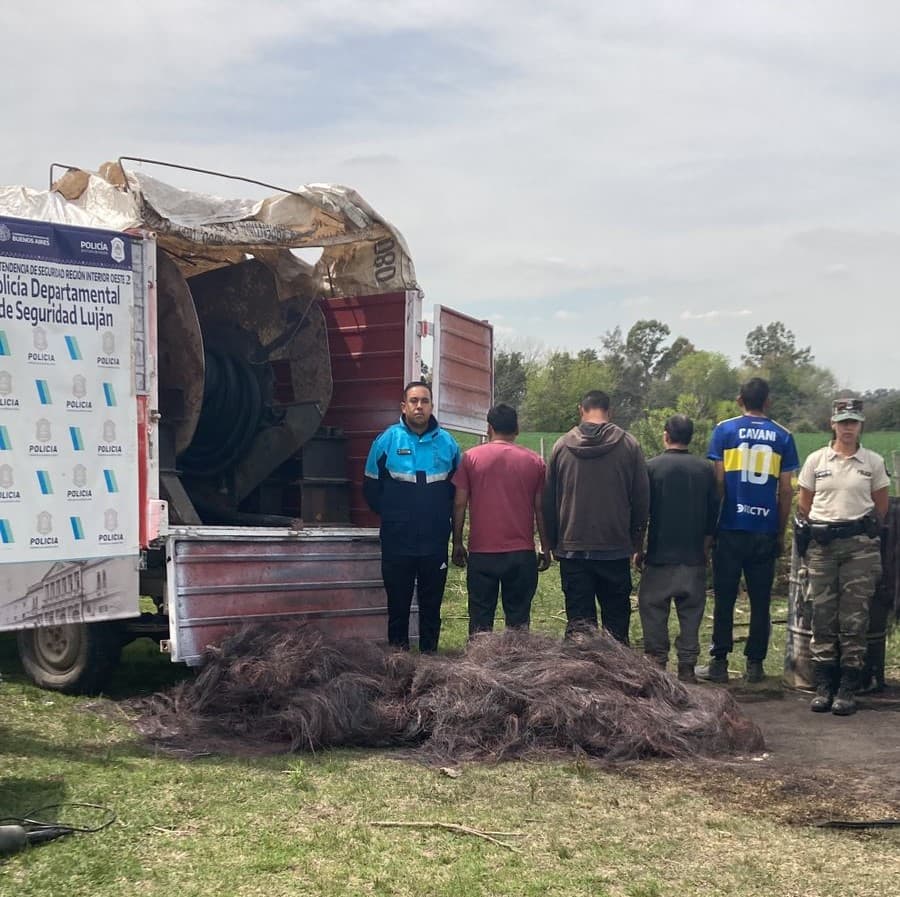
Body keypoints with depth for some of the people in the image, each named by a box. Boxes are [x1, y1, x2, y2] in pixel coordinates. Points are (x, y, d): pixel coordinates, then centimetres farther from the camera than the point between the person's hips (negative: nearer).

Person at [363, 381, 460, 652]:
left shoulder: (447, 443, 2)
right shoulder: (387, 441, -4)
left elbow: (457, 488, 13)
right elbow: (371, 487, 3)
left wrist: (443, 516, 5)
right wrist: (391, 515, 6)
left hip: (436, 541, 1)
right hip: (397, 542, -1)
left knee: (432, 606, 10)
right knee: (398, 605, 9)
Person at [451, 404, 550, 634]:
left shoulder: (471, 457, 1)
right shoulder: (535, 462, 4)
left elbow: (459, 504, 0)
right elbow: (541, 509, 4)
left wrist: (457, 543, 9)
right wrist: (545, 548, 12)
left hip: (482, 553, -1)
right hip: (522, 553, 1)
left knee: (480, 617, 6)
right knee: (518, 617, 7)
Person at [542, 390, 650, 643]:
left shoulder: (562, 446, 2)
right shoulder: (629, 445, -2)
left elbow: (548, 501, 6)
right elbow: (642, 498, 1)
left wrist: (553, 543, 15)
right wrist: (635, 541, 11)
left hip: (572, 548, 1)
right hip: (616, 549, -1)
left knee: (578, 622, 4)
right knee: (616, 620, 7)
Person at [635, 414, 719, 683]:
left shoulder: (652, 467, -7)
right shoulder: (705, 469, 2)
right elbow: (713, 513, 6)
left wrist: (638, 550, 6)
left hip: (659, 556, -3)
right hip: (694, 557, 3)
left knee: (653, 611, 6)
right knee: (691, 612, 8)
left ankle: (657, 665, 5)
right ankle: (687, 667, 8)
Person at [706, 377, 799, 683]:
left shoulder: (724, 430, 0)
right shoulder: (783, 436, 4)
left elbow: (717, 482, -3)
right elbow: (786, 490, 4)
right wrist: (781, 532, 12)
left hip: (731, 528, -1)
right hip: (765, 531, 1)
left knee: (725, 598, 5)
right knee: (760, 601, 8)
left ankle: (719, 662, 5)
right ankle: (755, 664, 10)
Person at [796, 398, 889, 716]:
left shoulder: (873, 462, 4)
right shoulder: (815, 460, 5)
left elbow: (881, 506, 12)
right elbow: (804, 504, 12)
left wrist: (868, 531, 10)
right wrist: (812, 530, 9)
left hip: (860, 545, -1)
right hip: (821, 544, 1)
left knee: (854, 618, -1)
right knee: (823, 617, 3)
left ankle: (848, 689, 3)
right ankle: (823, 686, 9)